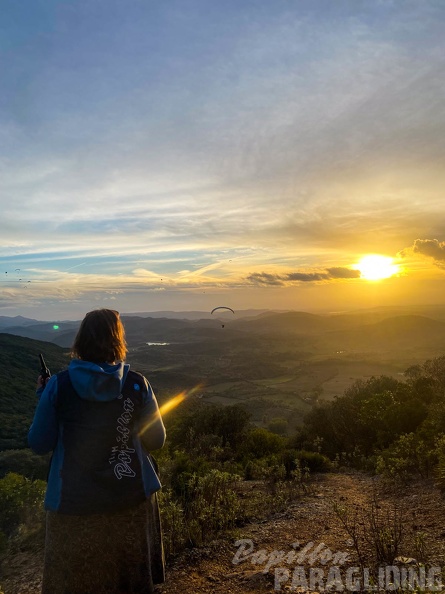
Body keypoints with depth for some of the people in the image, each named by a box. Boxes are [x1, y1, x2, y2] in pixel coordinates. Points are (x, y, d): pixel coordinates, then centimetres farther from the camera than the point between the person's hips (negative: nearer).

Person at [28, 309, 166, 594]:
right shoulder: (137, 385, -11)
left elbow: (39, 444, -3)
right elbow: (156, 440, -1)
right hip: (132, 501, 1)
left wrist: (43, 397, 10)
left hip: (75, 506, 0)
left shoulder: (59, 386, -13)